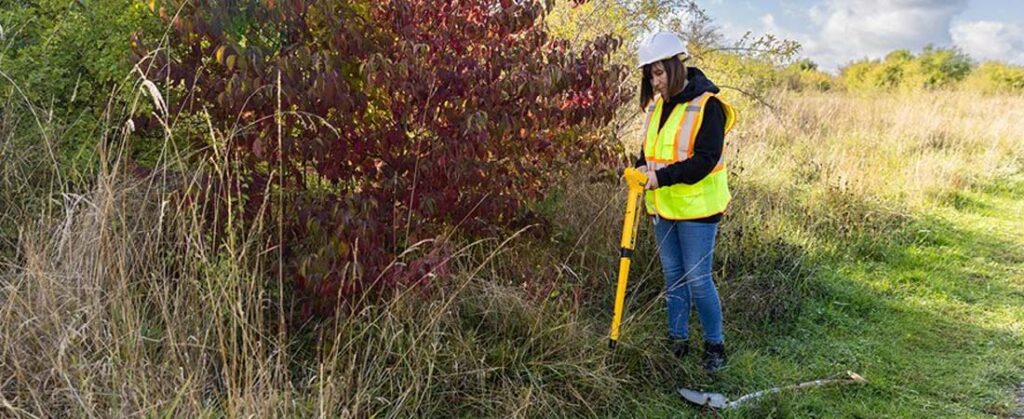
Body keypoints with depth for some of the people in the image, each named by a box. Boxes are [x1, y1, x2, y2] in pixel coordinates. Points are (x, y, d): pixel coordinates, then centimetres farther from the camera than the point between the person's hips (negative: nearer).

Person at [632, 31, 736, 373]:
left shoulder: (706, 105, -15)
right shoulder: (657, 105, 7)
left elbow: (707, 159, -21)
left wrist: (662, 176, -26)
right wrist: (642, 167, -5)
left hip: (696, 207, -7)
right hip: (663, 207, 7)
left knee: (698, 279, -2)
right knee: (672, 276, 15)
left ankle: (715, 346, 17)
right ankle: (677, 340, 28)